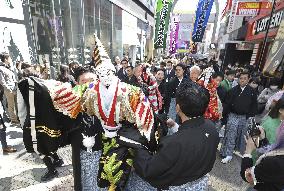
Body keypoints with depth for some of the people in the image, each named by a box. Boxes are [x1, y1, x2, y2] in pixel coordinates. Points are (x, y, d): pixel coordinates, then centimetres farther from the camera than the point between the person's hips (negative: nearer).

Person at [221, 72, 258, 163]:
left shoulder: (252, 91, 1)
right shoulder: (233, 90, -4)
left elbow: (254, 106, 5)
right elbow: (227, 103, -4)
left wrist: (251, 116, -1)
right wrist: (225, 114, -9)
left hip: (245, 117, 2)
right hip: (233, 116, -2)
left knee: (242, 135, 16)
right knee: (230, 135, -2)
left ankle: (242, 152, 38)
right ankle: (228, 155, 7)